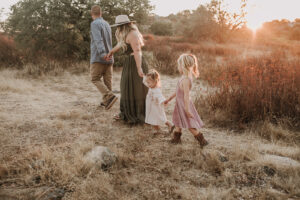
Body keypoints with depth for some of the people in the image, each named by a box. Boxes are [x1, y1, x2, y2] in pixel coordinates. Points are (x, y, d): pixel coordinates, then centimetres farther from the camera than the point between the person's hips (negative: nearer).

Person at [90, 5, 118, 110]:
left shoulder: (95, 24, -9)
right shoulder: (107, 24, 15)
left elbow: (98, 40, -22)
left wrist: (102, 54, -32)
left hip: (98, 58, -7)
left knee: (95, 79, -2)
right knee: (107, 80, 8)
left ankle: (109, 96, -18)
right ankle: (106, 101, 12)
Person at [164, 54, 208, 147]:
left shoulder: (185, 79, -28)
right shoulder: (185, 77, 3)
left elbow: (186, 95, -28)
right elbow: (179, 91, 13)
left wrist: (187, 110, -26)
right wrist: (169, 99, 20)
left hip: (184, 105, -9)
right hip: (179, 104, 9)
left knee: (190, 125, 2)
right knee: (177, 122, 22)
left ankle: (202, 141, 14)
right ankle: (176, 138, 39)